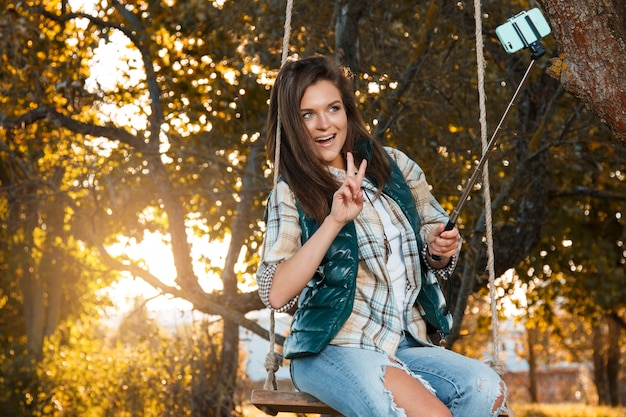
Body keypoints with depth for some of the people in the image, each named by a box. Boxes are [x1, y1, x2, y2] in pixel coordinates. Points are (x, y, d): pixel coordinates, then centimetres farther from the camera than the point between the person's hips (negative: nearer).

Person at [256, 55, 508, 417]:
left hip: (406, 344, 5)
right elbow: (276, 294, -13)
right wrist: (333, 221, -20)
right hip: (333, 348, -5)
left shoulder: (394, 166, 9)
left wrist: (440, 249, -3)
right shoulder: (291, 194, 0)